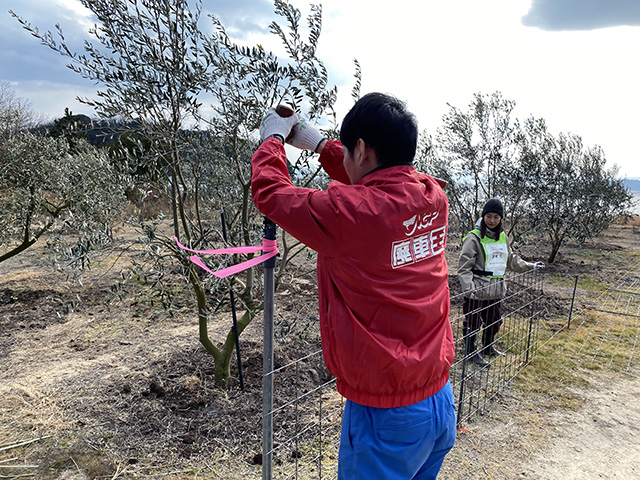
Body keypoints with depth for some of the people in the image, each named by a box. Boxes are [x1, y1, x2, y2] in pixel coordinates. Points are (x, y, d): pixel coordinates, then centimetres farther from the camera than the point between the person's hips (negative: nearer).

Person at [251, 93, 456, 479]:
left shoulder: (349, 213, -24)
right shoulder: (434, 198, -3)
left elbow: (268, 191, -9)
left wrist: (273, 138, 10)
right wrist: (319, 143, 22)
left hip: (385, 416, -7)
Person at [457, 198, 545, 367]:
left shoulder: (503, 237, 9)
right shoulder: (474, 238, -13)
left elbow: (511, 259, 23)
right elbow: (464, 266, -15)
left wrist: (530, 266, 19)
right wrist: (469, 288, -23)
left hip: (496, 290, 7)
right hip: (477, 291, -7)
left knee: (494, 321, 20)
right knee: (473, 322, 4)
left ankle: (488, 348, 41)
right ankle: (471, 352, 22)